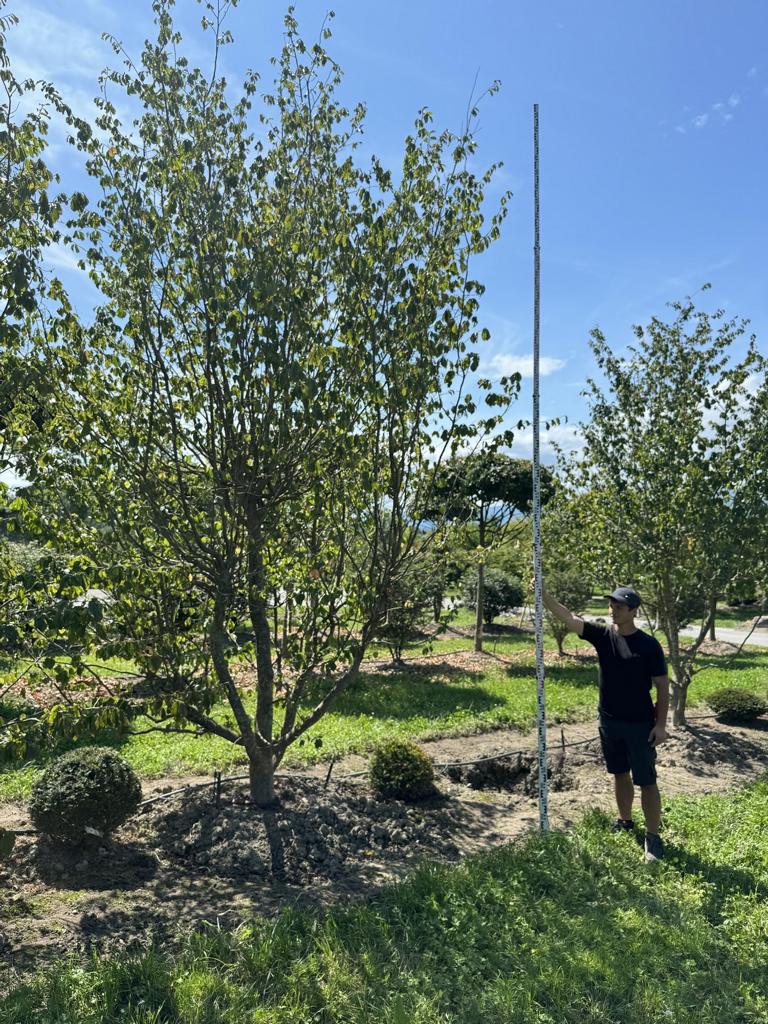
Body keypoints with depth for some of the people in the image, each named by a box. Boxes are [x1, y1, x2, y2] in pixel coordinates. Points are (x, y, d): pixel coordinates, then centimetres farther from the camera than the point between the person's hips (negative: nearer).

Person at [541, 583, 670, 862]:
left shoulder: (648, 645, -13)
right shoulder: (602, 636, -3)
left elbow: (662, 685, -8)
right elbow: (567, 617, -12)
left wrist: (661, 724, -10)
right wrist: (543, 595, -25)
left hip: (640, 724, -4)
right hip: (609, 721, 4)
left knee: (646, 782, 3)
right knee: (620, 774, 19)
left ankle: (653, 837, 14)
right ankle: (625, 821, 37)